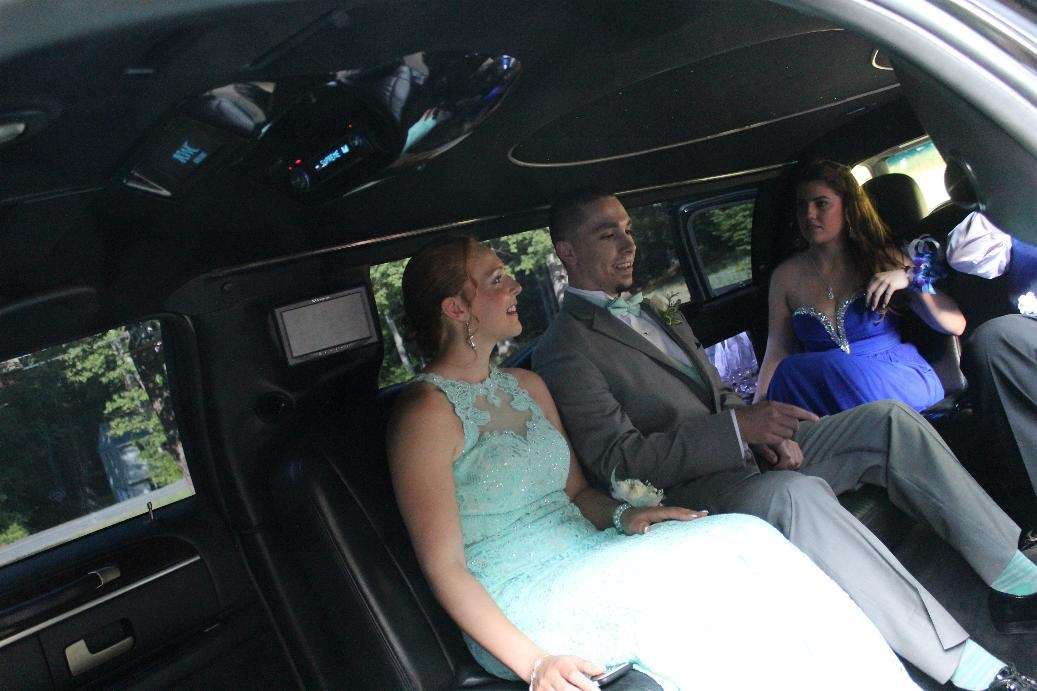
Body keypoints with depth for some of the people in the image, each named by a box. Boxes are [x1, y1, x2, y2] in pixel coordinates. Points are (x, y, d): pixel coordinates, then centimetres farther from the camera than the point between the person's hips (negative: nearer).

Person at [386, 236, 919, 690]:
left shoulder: (527, 386, 14)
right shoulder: (427, 410, -10)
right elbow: (445, 568, -11)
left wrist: (622, 516, -3)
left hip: (584, 560, 7)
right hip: (514, 610, -7)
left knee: (745, 535, -17)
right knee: (702, 562, -29)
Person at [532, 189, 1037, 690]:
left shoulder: (652, 310, 19)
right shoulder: (563, 350, -9)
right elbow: (618, 461, -17)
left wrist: (762, 429, -1)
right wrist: (738, 426, -22)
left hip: (752, 456, 9)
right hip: (688, 494, -8)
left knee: (887, 420, -4)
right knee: (797, 494, -36)